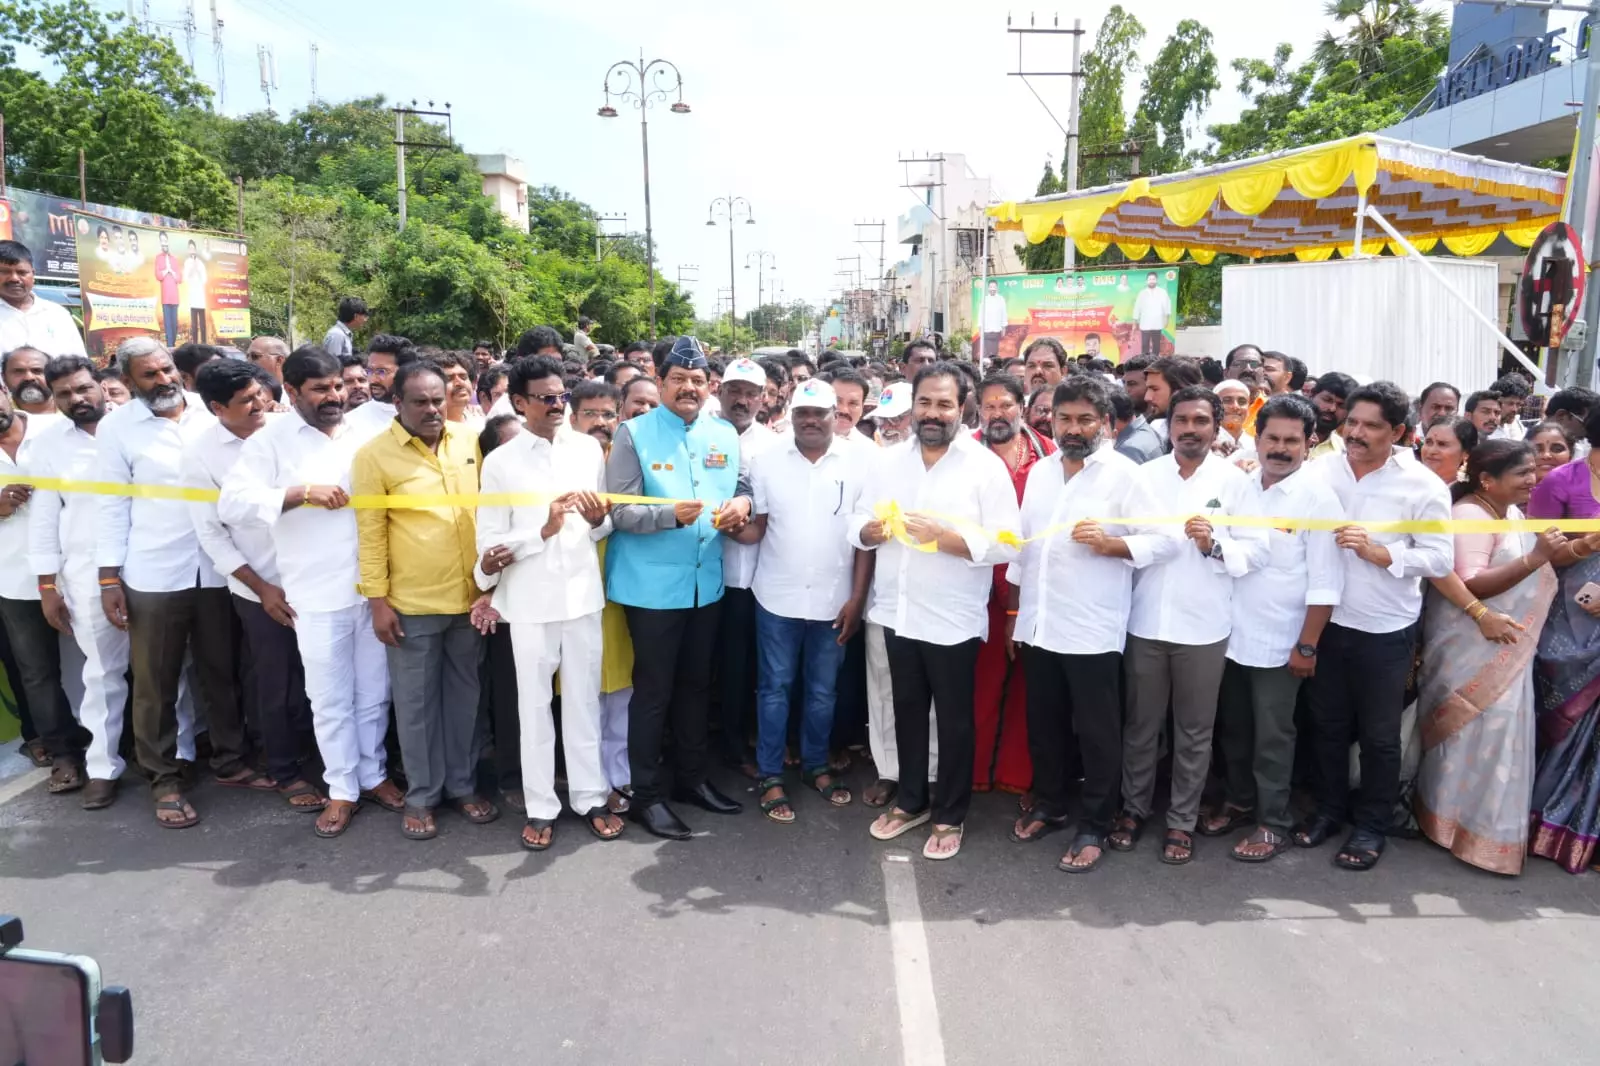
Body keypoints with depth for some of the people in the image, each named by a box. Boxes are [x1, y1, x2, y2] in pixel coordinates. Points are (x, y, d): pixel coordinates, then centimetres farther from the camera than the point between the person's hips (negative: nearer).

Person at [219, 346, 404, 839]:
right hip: (317, 594, -3)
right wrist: (303, 492, -21)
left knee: (374, 692, 14)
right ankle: (342, 789, 21)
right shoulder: (271, 440, -4)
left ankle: (374, 774, 30)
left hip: (375, 587, 3)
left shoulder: (367, 432, 7)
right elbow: (231, 503, -13)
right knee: (330, 699, 8)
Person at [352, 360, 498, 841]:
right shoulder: (374, 454, -8)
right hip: (411, 602, -3)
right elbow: (370, 533, -7)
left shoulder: (469, 441, 2)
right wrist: (377, 599, -9)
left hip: (468, 596, 3)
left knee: (463, 694, 14)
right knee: (416, 703, 8)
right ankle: (421, 795, 23)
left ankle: (462, 784, 29)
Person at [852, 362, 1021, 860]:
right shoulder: (887, 461, 6)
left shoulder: (985, 466, -10)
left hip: (953, 619, -4)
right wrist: (870, 530, -15)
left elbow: (1006, 544, -15)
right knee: (907, 711, 18)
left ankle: (950, 816, 27)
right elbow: (858, 524, 8)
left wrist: (943, 536, -24)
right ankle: (912, 801, 36)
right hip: (897, 612, 5)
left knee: (954, 720, 10)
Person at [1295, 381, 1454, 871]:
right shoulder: (1322, 471, -2)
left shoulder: (1422, 485, -9)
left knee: (1379, 735, 11)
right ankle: (1330, 809, 34)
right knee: (1329, 725, 17)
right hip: (1327, 622, 3)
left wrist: (1379, 553, -21)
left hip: (1385, 631, -2)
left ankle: (1372, 825, 27)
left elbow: (1441, 558, -11)